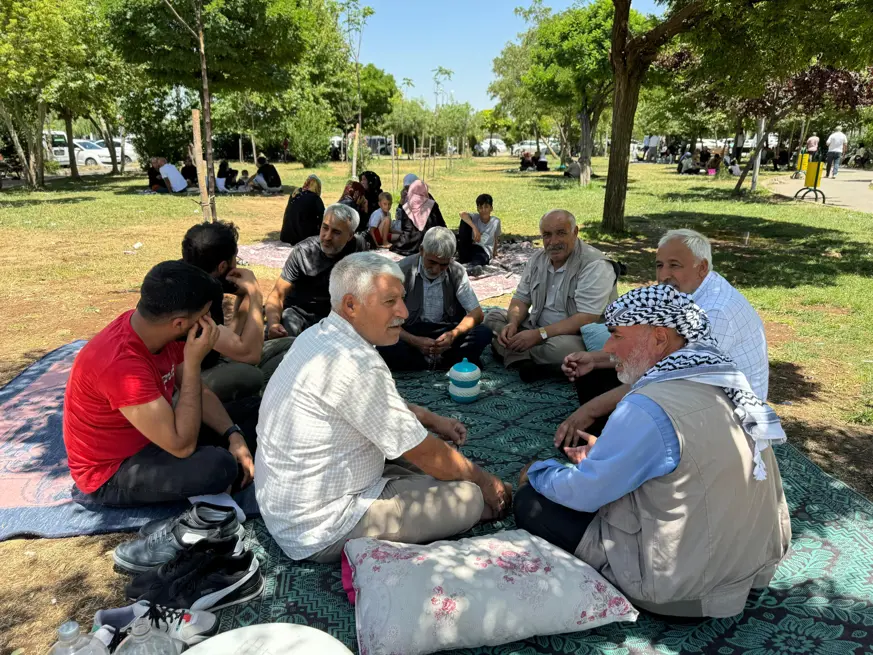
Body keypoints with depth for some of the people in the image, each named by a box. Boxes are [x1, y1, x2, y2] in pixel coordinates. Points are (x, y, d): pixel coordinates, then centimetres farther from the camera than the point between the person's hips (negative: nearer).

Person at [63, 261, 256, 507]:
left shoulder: (157, 328, -10)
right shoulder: (121, 365, -36)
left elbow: (199, 392, 1)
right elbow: (182, 445, -34)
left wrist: (234, 435, -14)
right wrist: (193, 362, -33)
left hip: (148, 435, 8)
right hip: (111, 473, -8)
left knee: (245, 428, 5)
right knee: (220, 466, -28)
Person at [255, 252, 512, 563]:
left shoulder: (320, 334, 1)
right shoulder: (354, 363, -29)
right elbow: (428, 456, -19)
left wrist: (432, 419, 10)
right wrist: (485, 481, -3)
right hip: (322, 531, -10)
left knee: (433, 442, 14)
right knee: (470, 498, -12)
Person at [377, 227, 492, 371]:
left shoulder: (457, 272, -5)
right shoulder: (403, 271, -13)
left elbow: (477, 313, -3)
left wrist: (454, 334, -24)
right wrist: (414, 341, -30)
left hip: (446, 333, 2)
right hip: (411, 333, -1)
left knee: (483, 334, -25)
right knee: (386, 348, -34)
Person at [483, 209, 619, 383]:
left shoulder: (595, 265, -20)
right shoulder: (538, 258, 3)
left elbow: (587, 319, -27)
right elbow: (522, 298, 8)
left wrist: (539, 334, -30)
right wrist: (513, 323, -15)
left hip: (579, 338, -7)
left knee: (560, 347, -40)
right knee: (493, 317, -2)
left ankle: (511, 352, -11)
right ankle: (525, 362, -25)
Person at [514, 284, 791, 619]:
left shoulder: (650, 409, -28)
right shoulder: (724, 382, -1)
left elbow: (583, 493, -19)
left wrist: (538, 471, 1)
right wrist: (605, 453, 7)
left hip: (682, 589, -8)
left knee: (530, 503, -1)